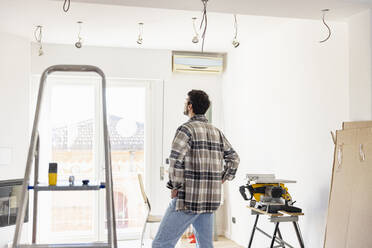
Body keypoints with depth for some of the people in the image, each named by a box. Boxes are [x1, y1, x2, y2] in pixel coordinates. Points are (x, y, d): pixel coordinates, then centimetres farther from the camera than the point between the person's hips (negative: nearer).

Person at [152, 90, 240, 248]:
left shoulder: (186, 129, -9)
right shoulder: (217, 132, 14)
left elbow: (176, 160, -19)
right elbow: (233, 158, 16)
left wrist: (175, 186, -8)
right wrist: (220, 180, 18)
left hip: (188, 199, -7)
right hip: (211, 199, 8)